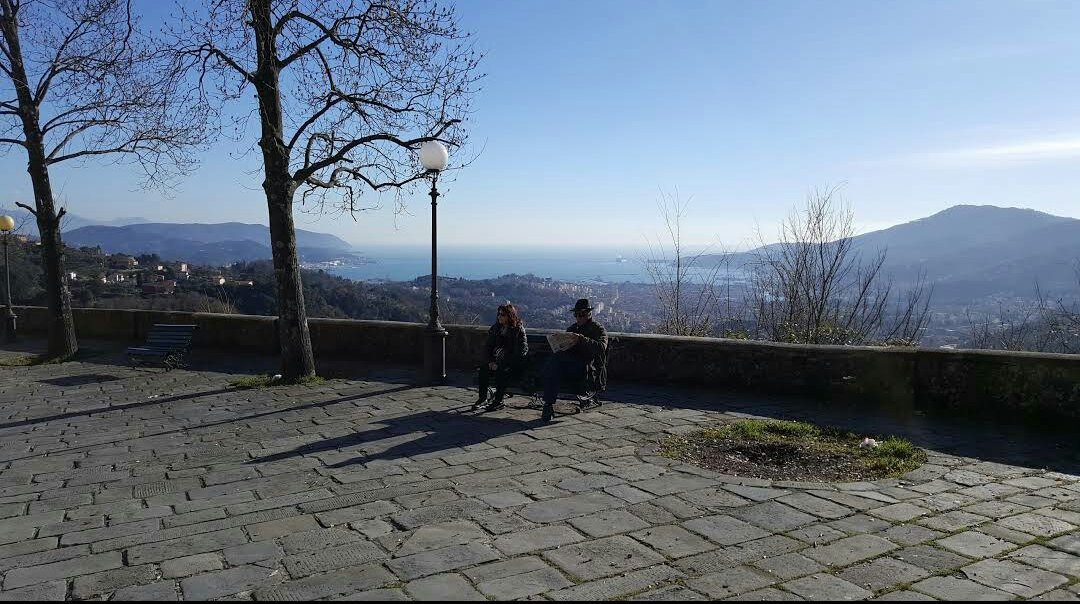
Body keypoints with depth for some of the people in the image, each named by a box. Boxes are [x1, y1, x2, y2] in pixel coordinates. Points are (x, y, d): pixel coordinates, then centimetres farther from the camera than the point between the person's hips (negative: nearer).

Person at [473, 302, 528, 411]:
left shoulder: (518, 329, -3)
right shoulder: (495, 328, 11)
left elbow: (523, 349, -10)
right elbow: (488, 347, 10)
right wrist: (490, 361, -9)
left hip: (512, 362, -4)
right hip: (497, 360, 4)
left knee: (502, 371, -34)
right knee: (484, 368, -25)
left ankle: (498, 401, -25)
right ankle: (482, 398, -17)